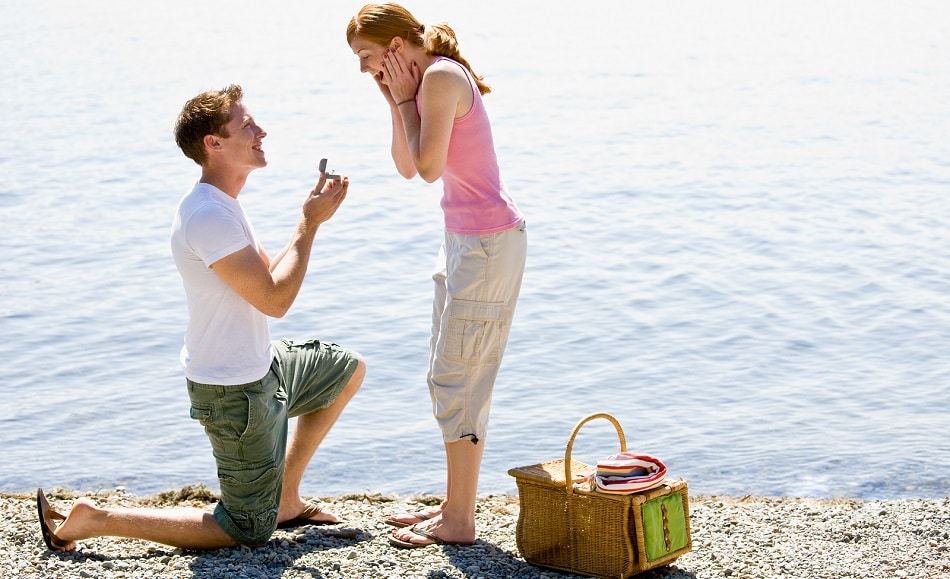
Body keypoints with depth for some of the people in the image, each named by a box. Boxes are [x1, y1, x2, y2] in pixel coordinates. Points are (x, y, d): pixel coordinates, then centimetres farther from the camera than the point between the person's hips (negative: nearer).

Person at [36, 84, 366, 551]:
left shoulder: (221, 206, 8)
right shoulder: (208, 217, -26)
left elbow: (269, 275, 12)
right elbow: (275, 299, -24)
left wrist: (313, 212, 3)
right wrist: (310, 223, -16)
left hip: (261, 366, 10)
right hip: (235, 391, -10)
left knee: (349, 370, 27)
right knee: (249, 531, -2)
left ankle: (285, 498, 26)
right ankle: (89, 521, -1)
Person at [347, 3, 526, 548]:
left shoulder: (441, 77, -17)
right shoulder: (426, 81, 13)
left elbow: (429, 167, -21)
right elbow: (407, 167, 13)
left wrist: (406, 100, -11)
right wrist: (397, 105, 2)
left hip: (489, 241, -11)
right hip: (465, 238, 11)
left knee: (459, 380, -5)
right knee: (448, 377, 15)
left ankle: (459, 521, 3)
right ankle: (455, 505, 24)